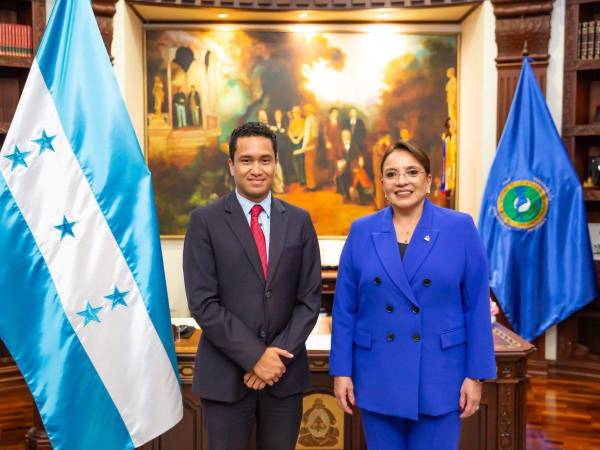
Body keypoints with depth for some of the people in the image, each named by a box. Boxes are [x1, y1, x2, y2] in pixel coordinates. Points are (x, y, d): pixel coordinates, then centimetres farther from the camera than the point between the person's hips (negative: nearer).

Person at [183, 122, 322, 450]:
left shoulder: (299, 221, 3)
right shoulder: (205, 220, -5)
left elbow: (310, 298, 2)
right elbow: (202, 303, -10)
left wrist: (280, 354, -10)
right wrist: (254, 357, -14)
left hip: (286, 371, 2)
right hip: (225, 373, -2)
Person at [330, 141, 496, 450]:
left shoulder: (460, 228, -3)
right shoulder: (361, 231, 1)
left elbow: (477, 308, -3)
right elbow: (344, 309, 2)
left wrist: (476, 375, -5)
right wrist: (341, 370, -1)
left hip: (439, 379, -1)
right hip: (377, 379, 2)